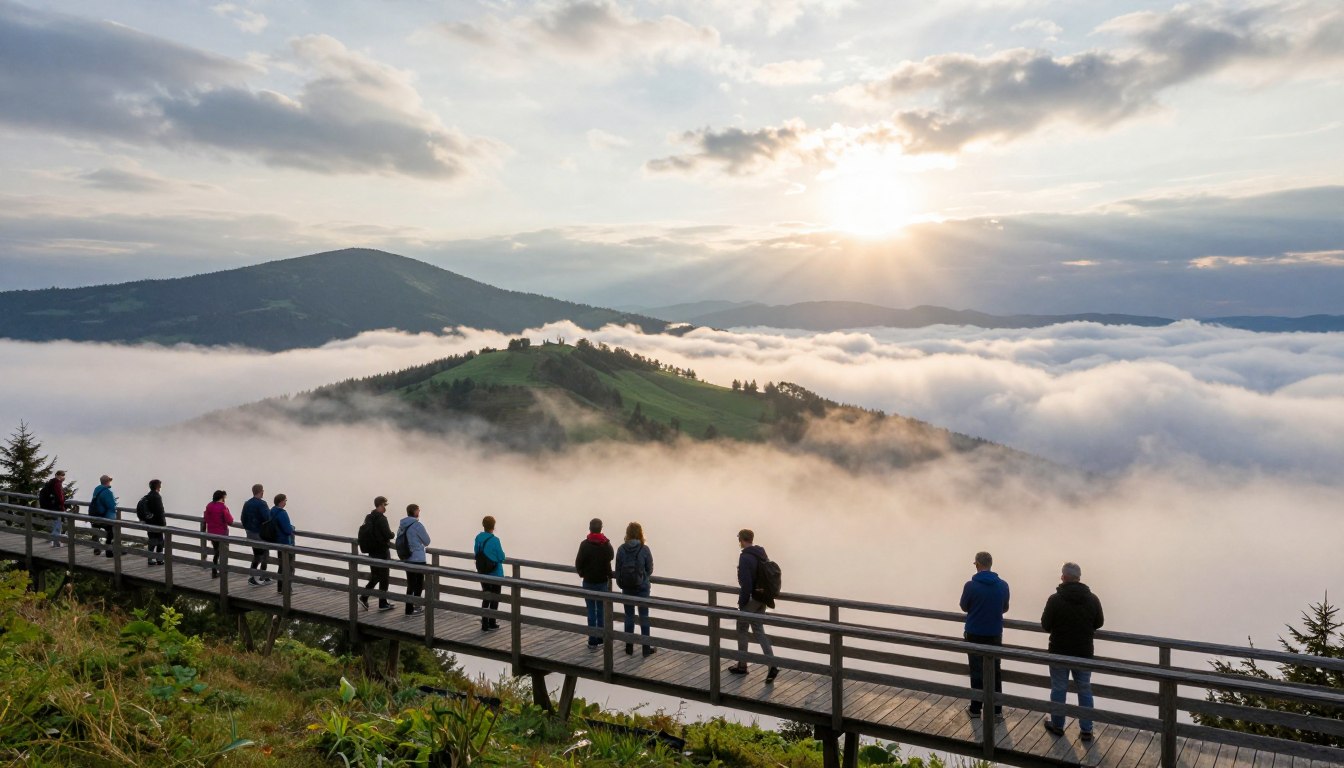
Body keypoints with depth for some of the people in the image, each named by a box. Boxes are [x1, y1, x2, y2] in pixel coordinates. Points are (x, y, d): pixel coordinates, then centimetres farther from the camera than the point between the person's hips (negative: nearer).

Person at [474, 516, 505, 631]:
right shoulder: (495, 540, -21)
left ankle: (484, 624, 19)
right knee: (494, 599, 11)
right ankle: (492, 624, 18)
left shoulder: (478, 538, -5)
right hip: (495, 574, -5)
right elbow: (501, 557, -16)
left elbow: (476, 552, 7)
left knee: (485, 598, 17)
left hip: (482, 573, 5)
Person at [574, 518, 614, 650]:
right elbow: (611, 557, 14)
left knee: (591, 611, 3)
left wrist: (581, 573, 8)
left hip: (589, 581, -2)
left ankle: (593, 642, 3)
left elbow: (578, 563, -10)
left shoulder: (585, 544, -14)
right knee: (602, 610, 12)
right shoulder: (607, 544, -4)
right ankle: (601, 639, 18)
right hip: (603, 581, 2)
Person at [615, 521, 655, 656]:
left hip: (627, 587, 2)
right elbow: (650, 570, -6)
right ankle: (646, 648, 14)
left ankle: (629, 647, 19)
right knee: (644, 616, 9)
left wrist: (620, 584, 13)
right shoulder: (644, 549, -14)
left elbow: (618, 570, -2)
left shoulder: (621, 549, -8)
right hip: (642, 587, -2)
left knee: (629, 616, 13)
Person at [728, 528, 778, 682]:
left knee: (741, 630, 10)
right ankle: (772, 665, 1)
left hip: (751, 599, -8)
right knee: (758, 631, 13)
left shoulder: (745, 557, -20)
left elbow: (746, 583, -22)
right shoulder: (763, 554, 7)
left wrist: (741, 602, -13)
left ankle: (742, 665, 21)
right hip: (762, 598, 8)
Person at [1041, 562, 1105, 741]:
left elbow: (1045, 625, -10)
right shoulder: (1092, 599, -7)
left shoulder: (1055, 600, -17)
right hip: (1084, 653, 3)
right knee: (1085, 691, 15)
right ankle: (1086, 730, 20)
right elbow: (1099, 623, 7)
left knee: (1058, 689, 12)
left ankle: (1057, 725, 25)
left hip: (1059, 653, -2)